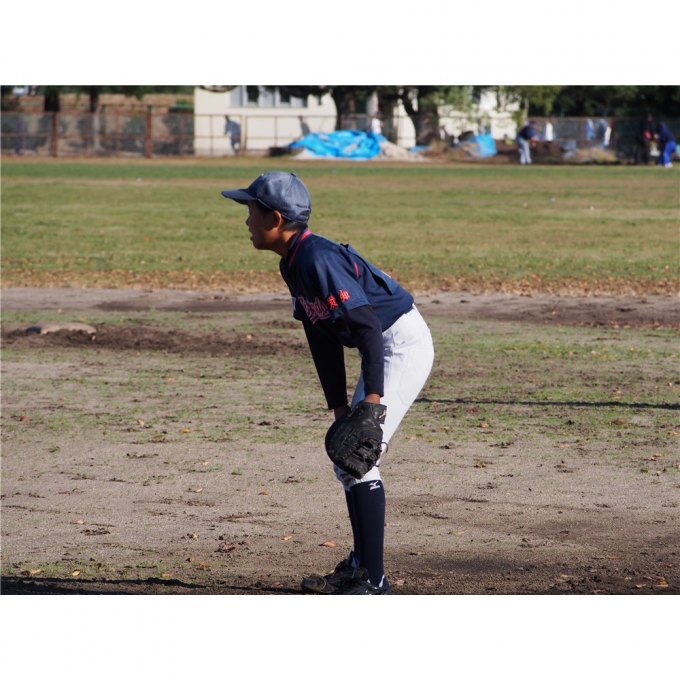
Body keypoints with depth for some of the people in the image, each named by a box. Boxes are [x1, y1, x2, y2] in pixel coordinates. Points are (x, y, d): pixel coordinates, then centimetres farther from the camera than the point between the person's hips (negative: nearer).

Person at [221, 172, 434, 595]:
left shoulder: (318, 259, -22)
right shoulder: (294, 264, 8)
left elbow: (367, 325, -27)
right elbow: (325, 341, 12)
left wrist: (373, 398, -31)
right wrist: (339, 407, 10)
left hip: (403, 343, -10)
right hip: (385, 348, 10)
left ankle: (374, 582, -11)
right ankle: (359, 568, 25)